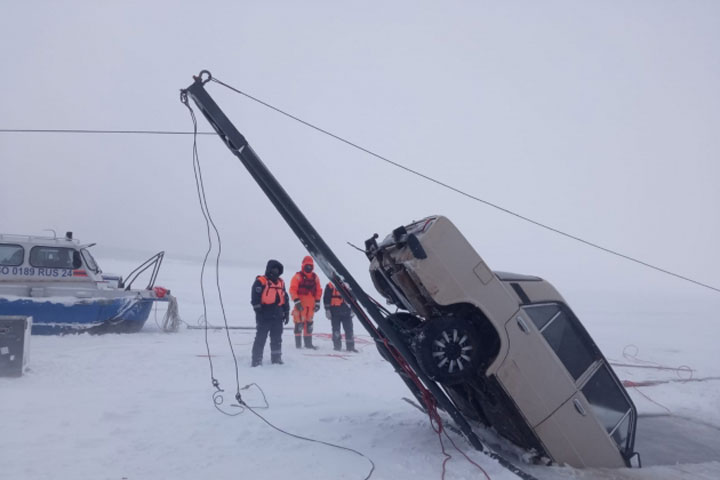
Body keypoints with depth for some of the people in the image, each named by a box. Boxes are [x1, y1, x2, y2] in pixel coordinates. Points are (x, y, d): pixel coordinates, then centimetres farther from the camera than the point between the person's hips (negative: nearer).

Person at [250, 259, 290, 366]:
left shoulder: (281, 282, 16)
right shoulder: (260, 282, -5)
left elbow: (285, 298, 21)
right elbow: (255, 298, -11)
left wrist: (286, 312, 18)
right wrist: (258, 310, -16)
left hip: (277, 316, 6)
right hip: (264, 316, -6)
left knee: (277, 338, 13)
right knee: (260, 338, -4)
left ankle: (276, 358, 24)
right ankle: (257, 360, 1)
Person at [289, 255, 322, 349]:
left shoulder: (315, 277, 13)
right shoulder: (298, 276, -5)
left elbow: (319, 290, 16)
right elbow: (292, 290, -10)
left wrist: (317, 302, 10)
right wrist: (296, 301, -17)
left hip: (311, 304, 6)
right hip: (300, 304, -5)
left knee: (309, 323, 11)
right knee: (299, 323, -7)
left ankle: (308, 343, 19)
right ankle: (298, 343, 1)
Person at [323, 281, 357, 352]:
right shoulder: (330, 286, 1)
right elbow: (326, 298, -1)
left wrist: (352, 309, 13)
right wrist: (327, 310, -6)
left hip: (346, 312, 3)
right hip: (335, 312, -2)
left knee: (349, 330, 0)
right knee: (336, 330, 2)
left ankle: (350, 347, 7)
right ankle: (337, 346, 12)